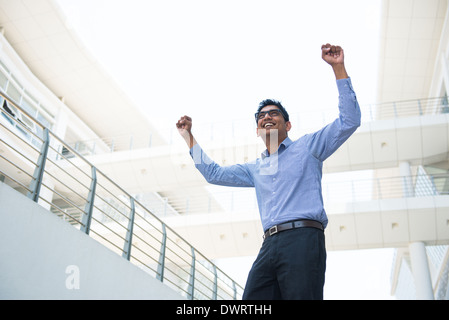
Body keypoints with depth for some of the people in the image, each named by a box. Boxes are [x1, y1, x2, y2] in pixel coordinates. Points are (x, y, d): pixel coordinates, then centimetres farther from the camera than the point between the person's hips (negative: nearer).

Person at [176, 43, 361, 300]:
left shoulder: (307, 147, 15)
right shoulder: (255, 169, 30)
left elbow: (349, 121, 6)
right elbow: (214, 173, 35)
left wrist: (338, 68, 1)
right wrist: (189, 137, 33)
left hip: (303, 239, -4)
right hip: (270, 246, 5)